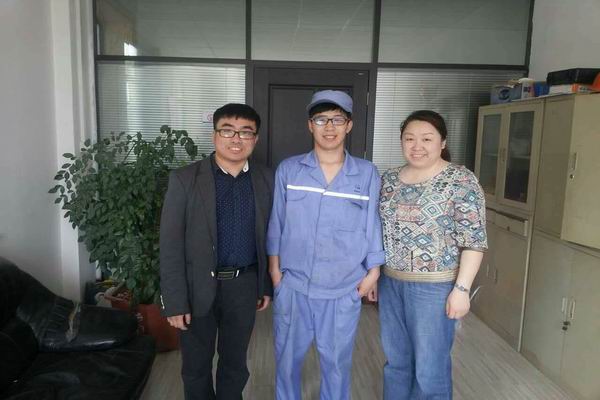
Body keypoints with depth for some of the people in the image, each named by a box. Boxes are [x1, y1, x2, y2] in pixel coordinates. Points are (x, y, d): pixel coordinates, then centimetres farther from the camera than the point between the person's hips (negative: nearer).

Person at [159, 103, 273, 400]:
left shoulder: (266, 180, 0)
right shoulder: (184, 179, -10)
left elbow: (269, 237, 6)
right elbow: (170, 245, -10)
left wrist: (267, 285, 7)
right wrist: (174, 300, -12)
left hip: (244, 286, 2)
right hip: (197, 287, -2)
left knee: (235, 364, 19)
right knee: (196, 366, 17)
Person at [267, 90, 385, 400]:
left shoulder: (367, 174, -3)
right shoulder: (288, 170, -3)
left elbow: (373, 225, 2)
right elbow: (276, 223, 2)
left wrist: (373, 272, 3)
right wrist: (274, 269, 3)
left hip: (344, 289, 0)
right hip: (292, 285, 1)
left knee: (336, 362, 16)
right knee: (287, 357, 18)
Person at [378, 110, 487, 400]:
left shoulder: (461, 181, -11)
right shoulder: (389, 179, 6)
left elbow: (474, 240, -13)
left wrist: (461, 288, -16)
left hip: (435, 286, -5)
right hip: (390, 282, 6)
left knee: (430, 368, 6)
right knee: (394, 359, 17)